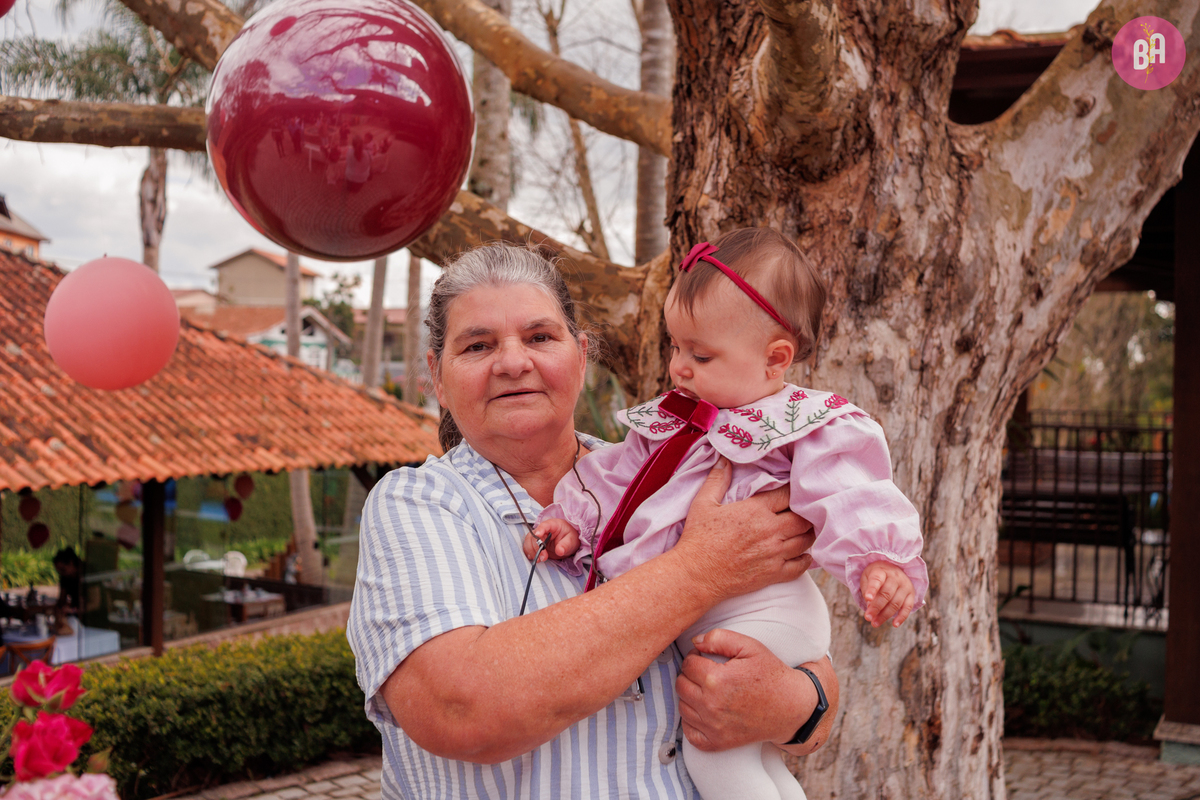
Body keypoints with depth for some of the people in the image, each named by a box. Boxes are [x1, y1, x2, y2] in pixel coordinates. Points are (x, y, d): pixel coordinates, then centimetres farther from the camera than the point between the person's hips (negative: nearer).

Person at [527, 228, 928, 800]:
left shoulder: (814, 429, -9)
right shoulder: (672, 420, 15)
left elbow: (846, 499, -23)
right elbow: (619, 475, 22)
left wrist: (881, 563, -39)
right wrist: (574, 518, 9)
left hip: (758, 612, -9)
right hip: (696, 623, 9)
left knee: (714, 744, -18)